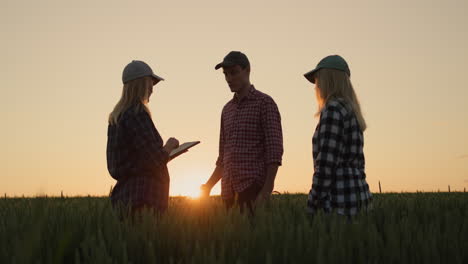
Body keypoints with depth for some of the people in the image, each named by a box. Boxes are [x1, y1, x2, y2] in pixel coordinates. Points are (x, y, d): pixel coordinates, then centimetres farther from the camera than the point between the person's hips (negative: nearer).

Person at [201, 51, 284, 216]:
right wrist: (208, 186, 13)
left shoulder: (265, 103, -1)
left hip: (253, 186, -6)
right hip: (230, 190, 6)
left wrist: (266, 191, -18)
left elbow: (274, 150, -9)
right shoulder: (228, 109, 21)